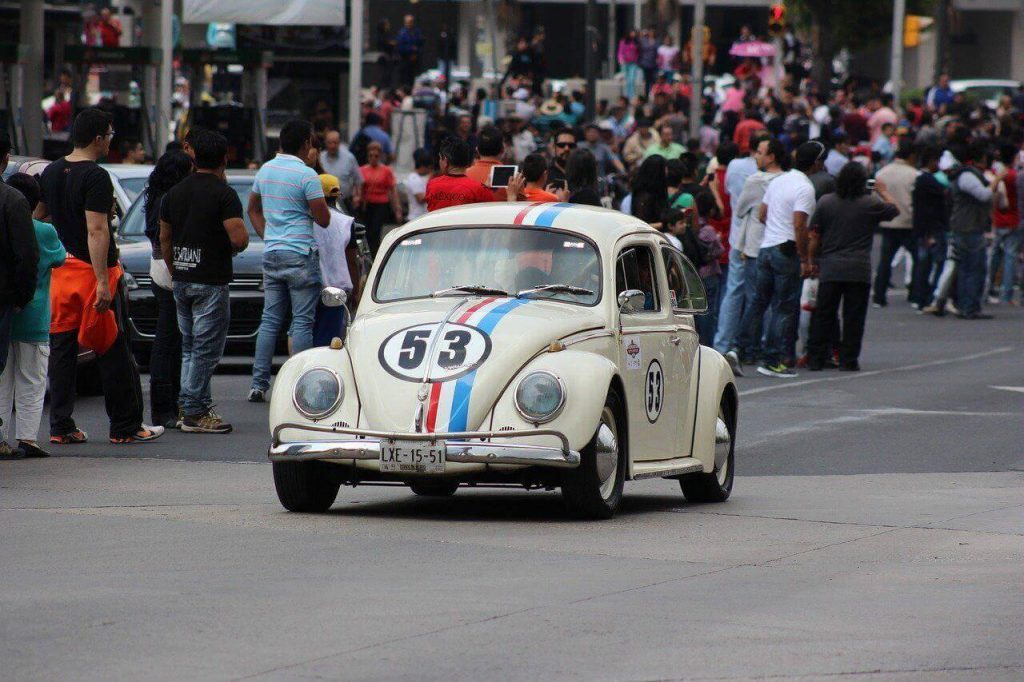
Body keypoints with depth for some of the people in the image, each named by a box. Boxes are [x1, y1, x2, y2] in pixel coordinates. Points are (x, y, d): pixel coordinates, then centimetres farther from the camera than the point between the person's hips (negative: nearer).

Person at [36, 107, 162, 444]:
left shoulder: (51, 173, 9)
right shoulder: (96, 178, -16)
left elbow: (36, 217, 19)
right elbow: (96, 231, -22)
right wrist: (103, 283, -24)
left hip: (60, 273, 7)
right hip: (94, 270, -7)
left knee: (61, 350, 9)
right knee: (114, 352, 0)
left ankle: (60, 426, 7)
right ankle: (126, 427, 4)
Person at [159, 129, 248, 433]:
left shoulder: (174, 192, 9)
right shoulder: (224, 194, -12)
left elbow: (164, 239, 15)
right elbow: (239, 238, -20)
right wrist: (235, 246, 3)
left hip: (182, 280, 7)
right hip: (211, 281, -7)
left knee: (190, 348, 16)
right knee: (206, 349, -3)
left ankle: (196, 406, 17)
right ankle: (194, 413, -4)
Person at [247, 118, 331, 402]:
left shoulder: (265, 170, 10)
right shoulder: (306, 175, -13)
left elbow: (253, 209, 21)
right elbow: (323, 220, -12)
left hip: (271, 254, 7)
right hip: (300, 255, -7)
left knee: (270, 320, 10)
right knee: (302, 322, -2)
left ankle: (258, 384, 8)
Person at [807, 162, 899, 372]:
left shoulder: (825, 202, 1)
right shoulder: (871, 204, -4)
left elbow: (815, 236, 3)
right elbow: (895, 210, 13)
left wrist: (812, 260, 14)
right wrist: (883, 191, 26)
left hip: (830, 269, 1)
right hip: (858, 270, -1)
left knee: (823, 315, 7)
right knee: (853, 317, 5)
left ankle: (816, 358, 6)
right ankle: (848, 360, 5)